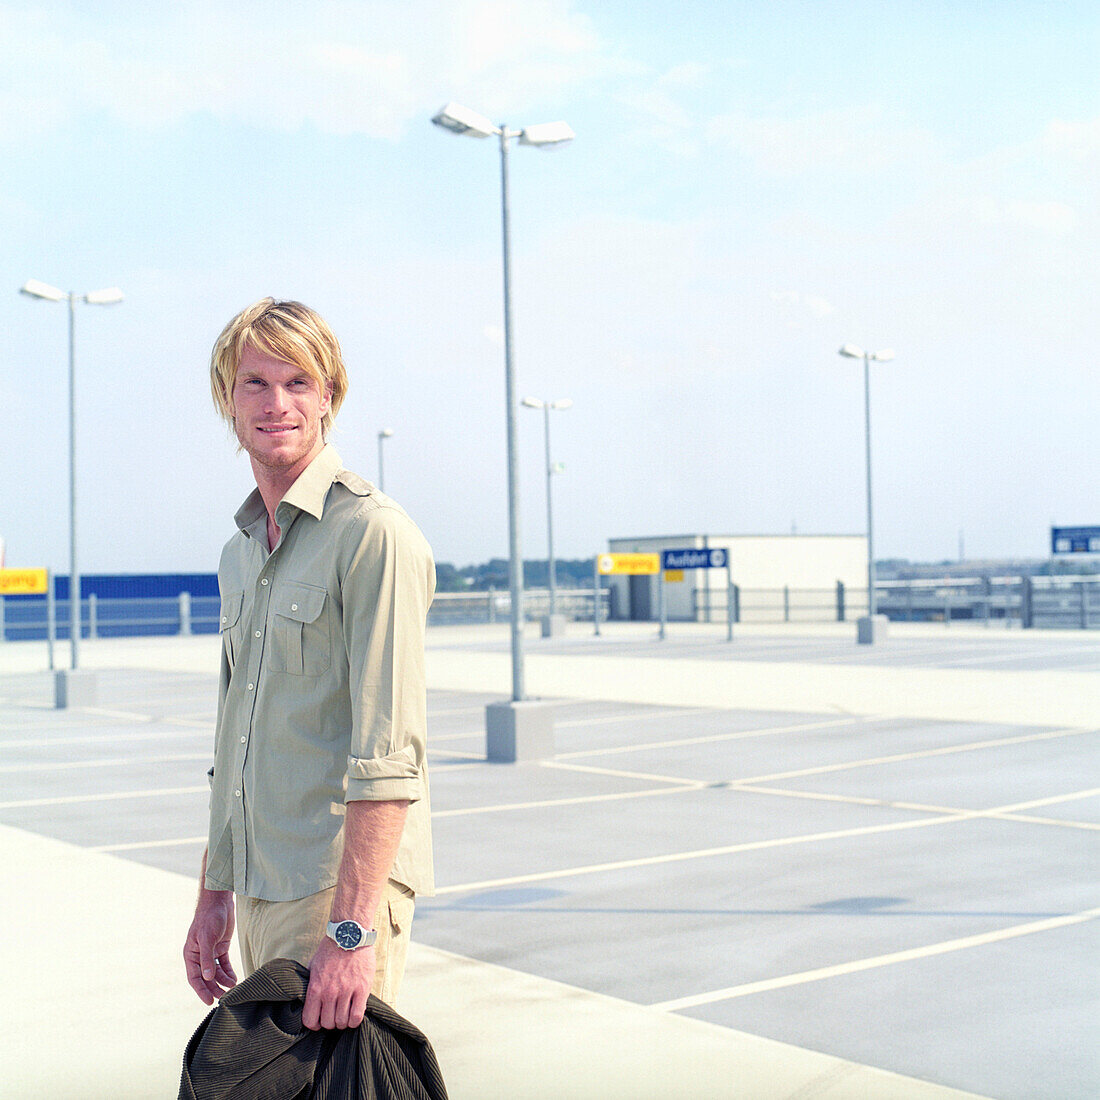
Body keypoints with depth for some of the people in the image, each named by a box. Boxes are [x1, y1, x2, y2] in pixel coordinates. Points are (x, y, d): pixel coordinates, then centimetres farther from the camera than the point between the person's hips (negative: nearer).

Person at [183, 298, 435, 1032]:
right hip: (261, 889, 8)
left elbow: (388, 756, -20)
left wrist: (351, 930, -24)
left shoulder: (373, 533, -14)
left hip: (342, 886, -8)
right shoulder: (239, 551, 14)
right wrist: (215, 895, 18)